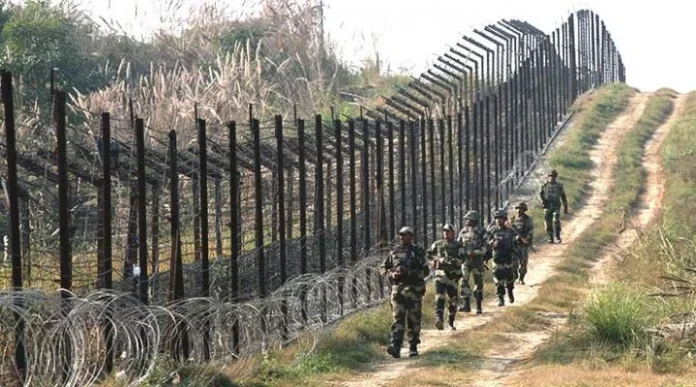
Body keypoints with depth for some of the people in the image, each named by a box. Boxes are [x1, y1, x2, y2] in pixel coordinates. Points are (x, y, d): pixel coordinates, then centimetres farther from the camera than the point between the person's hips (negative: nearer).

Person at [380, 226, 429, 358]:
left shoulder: (418, 251, 3)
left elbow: (426, 270, -3)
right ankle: (395, 348, -19)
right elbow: (383, 268, 15)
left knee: (414, 320, 3)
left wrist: (411, 273, -16)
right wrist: (392, 274, -5)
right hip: (398, 288, 2)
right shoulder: (394, 251, 11)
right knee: (398, 318, -9)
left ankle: (413, 347, 14)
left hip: (414, 289, -2)